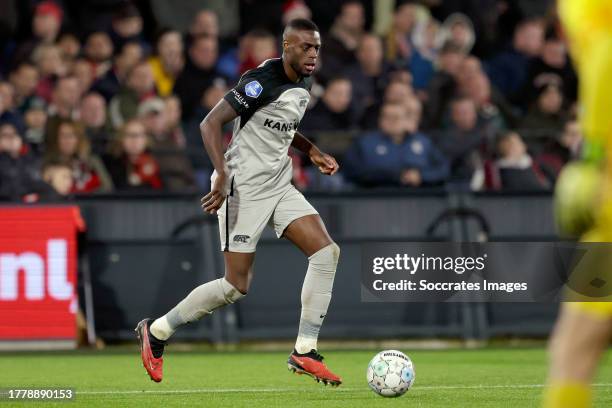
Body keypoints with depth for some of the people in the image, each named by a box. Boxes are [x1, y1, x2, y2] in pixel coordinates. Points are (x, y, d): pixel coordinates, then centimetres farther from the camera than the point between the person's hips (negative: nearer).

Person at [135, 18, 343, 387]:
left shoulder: (303, 85, 10)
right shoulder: (263, 81, -18)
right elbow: (211, 123, -21)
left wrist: (312, 151, 17)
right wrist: (223, 175, -30)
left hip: (279, 184, 8)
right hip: (245, 187, -8)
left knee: (327, 251, -9)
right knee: (237, 286, -7)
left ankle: (305, 352, -4)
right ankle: (156, 333, 11)